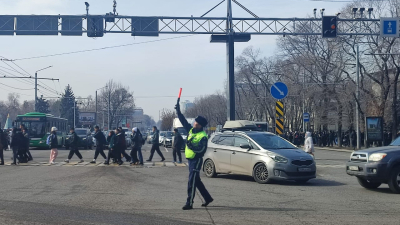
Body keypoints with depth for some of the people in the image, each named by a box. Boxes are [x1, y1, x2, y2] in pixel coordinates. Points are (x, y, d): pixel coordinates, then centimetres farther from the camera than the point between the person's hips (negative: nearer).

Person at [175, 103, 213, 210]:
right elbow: (183, 121, 16)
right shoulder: (191, 130, 9)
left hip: (197, 160, -9)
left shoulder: (203, 136, -15)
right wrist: (178, 112, 8)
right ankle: (208, 198, 30)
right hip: (190, 159, 9)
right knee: (196, 181, 17)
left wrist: (191, 145, -38)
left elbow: (200, 149, -25)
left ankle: (189, 203, -8)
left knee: (192, 181, -10)